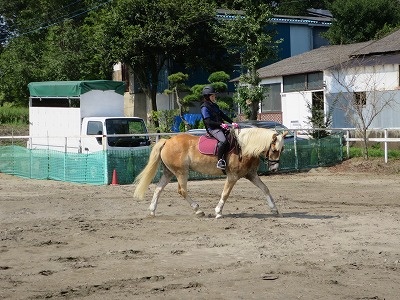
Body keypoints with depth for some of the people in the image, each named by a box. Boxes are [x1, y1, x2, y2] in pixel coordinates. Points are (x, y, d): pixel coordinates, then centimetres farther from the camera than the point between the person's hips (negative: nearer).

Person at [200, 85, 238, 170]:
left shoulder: (215, 106, 21)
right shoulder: (205, 107, -6)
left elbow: (223, 115, 21)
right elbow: (208, 121, -15)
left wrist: (232, 123, 8)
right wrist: (220, 124, -23)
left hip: (221, 127, 9)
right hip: (212, 129, -9)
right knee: (223, 140, -33)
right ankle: (220, 160, -27)